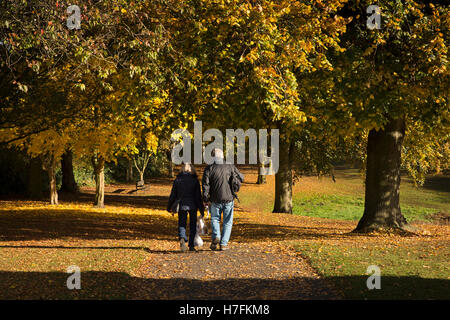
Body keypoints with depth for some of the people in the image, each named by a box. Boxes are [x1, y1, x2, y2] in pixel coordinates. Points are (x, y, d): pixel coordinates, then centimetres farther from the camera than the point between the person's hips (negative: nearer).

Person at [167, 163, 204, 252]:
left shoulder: (177, 180, 2)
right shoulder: (195, 180, -2)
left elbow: (173, 195, 5)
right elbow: (198, 196, -3)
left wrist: (169, 207, 16)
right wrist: (201, 209, 2)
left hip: (181, 205, 1)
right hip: (192, 205, -1)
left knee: (181, 224, 6)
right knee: (193, 225, 11)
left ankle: (182, 239, -23)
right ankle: (191, 246, 12)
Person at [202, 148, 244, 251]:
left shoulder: (209, 168, -2)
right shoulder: (230, 167, 1)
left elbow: (205, 184, -9)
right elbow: (241, 177, 9)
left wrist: (205, 198, -4)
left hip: (215, 200, 0)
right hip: (229, 199, 0)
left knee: (215, 219, 19)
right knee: (227, 222, 10)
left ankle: (216, 236, -4)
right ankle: (223, 243, 5)